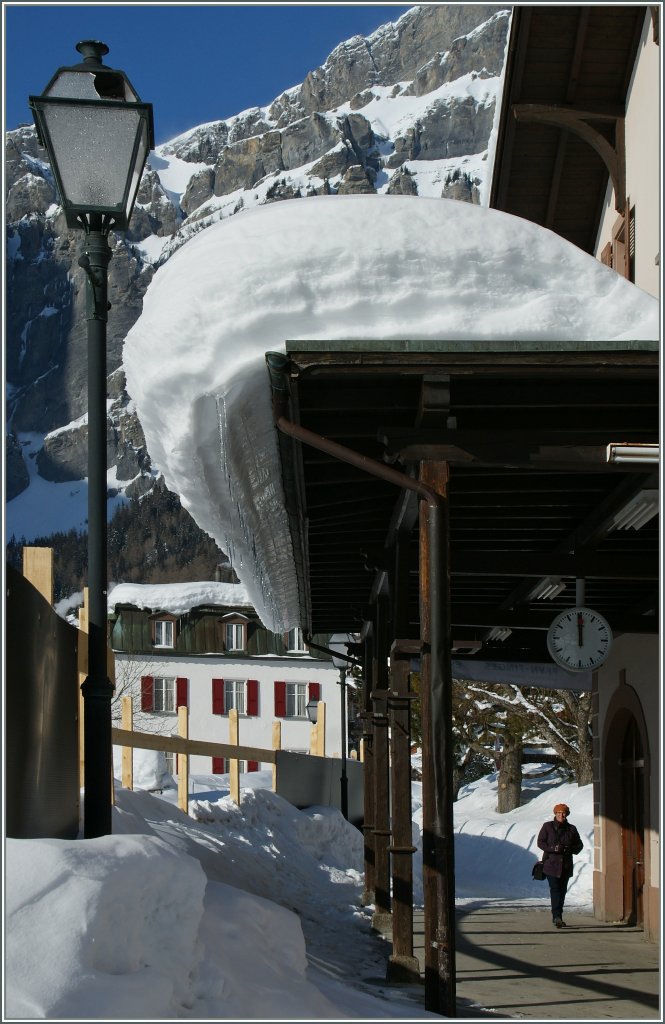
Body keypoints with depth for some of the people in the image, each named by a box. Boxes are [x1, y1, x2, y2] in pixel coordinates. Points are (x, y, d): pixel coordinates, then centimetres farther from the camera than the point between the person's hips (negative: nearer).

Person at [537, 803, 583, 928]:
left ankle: (557, 917, 18)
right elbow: (540, 842, -1)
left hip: (566, 865, 4)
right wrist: (553, 848, -17)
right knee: (555, 889, -14)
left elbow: (579, 845, 13)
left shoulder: (571, 829, 9)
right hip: (551, 863, -4)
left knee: (562, 890, 8)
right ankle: (557, 916, -21)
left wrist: (570, 849, -9)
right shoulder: (547, 826, 2)